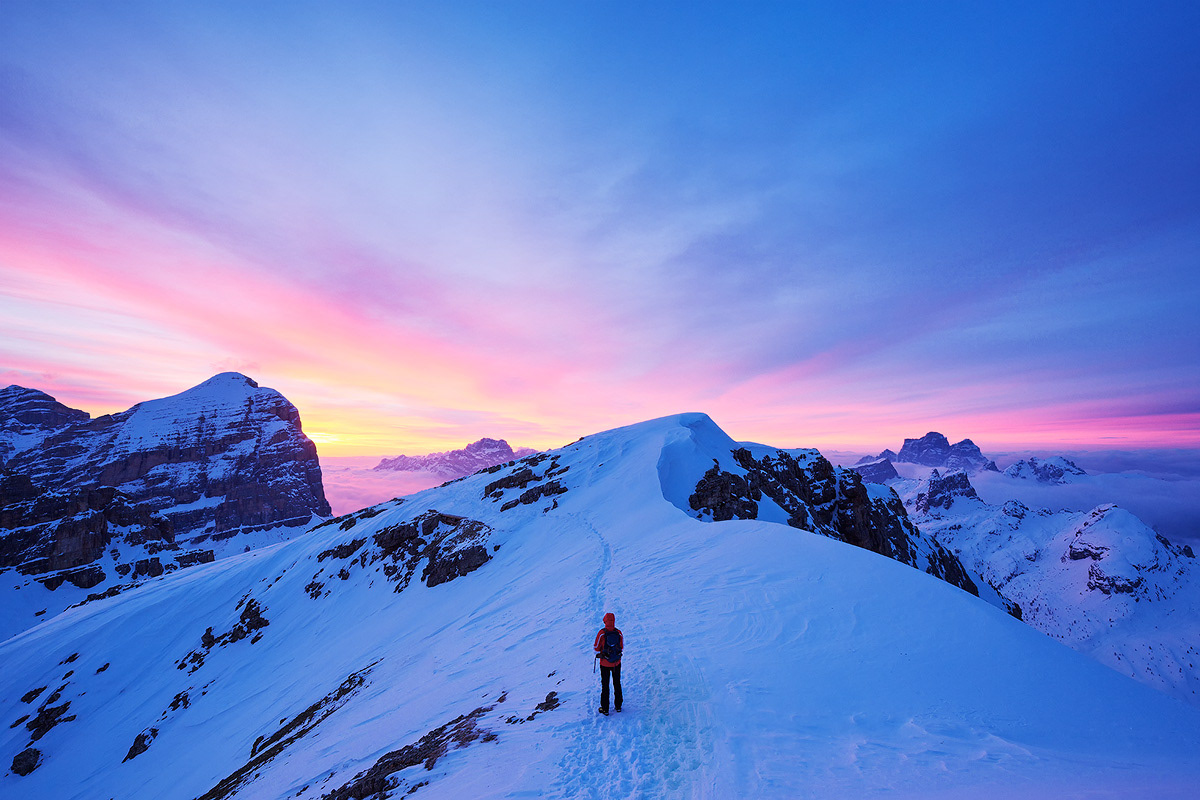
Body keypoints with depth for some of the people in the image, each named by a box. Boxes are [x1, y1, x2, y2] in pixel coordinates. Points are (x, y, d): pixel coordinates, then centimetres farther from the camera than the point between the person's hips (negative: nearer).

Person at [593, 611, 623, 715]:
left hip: (605, 664, -2)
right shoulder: (619, 633, -15)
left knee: (605, 686, 14)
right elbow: (622, 647, 0)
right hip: (617, 663, 2)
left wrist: (599, 655, 9)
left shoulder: (601, 633, -22)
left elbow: (597, 649, -11)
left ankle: (605, 709, 22)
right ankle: (618, 706, 32)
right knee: (617, 684, 20)